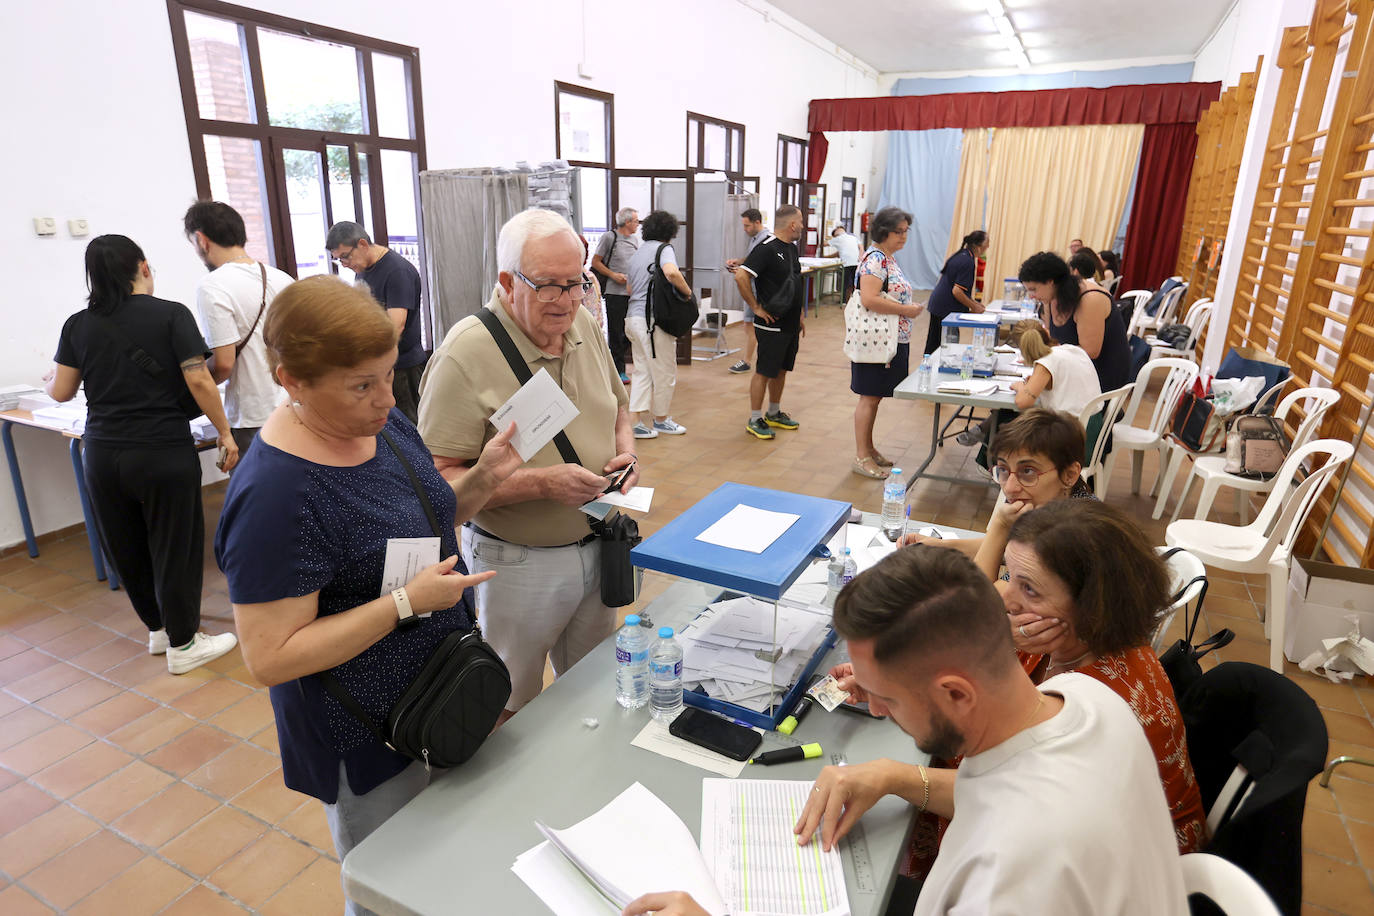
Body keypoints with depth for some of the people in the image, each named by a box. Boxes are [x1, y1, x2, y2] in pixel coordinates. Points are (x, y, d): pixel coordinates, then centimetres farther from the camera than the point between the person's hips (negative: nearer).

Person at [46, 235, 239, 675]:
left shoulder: (78, 325, 5)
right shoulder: (171, 314, -7)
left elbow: (61, 392, 8)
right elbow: (199, 381, -13)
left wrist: (51, 377, 31)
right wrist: (225, 433, -5)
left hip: (102, 454, 5)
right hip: (163, 452, -4)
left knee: (126, 549, 19)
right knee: (175, 547, 7)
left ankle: (158, 628, 34)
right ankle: (182, 644, 17)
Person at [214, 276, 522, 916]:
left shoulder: (382, 422, -5)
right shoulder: (274, 494, -29)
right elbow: (271, 659, -26)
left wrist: (483, 478, -9)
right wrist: (407, 602, -30)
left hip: (438, 691, 7)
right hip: (367, 741, -7)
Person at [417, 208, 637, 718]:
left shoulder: (584, 327, 0)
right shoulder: (467, 355, -21)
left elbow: (617, 405, 16)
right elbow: (438, 478, -22)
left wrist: (625, 451, -5)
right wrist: (540, 483, -30)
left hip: (595, 548, 6)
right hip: (518, 562, -6)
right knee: (510, 710, 16)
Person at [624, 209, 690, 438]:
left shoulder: (638, 252, 17)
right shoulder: (663, 248, -7)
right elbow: (671, 272, -29)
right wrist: (687, 291, -15)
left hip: (633, 317, 8)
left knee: (642, 371, 12)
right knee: (665, 374, 7)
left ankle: (637, 422, 9)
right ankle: (659, 419, 21)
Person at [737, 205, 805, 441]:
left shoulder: (792, 248, 12)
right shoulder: (767, 249, -16)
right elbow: (741, 277, -24)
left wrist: (801, 315, 18)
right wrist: (756, 308, -19)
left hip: (791, 324, 9)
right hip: (771, 324, -9)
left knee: (782, 370, 16)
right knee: (764, 371, -2)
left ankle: (774, 414, 30)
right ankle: (755, 420, 7)